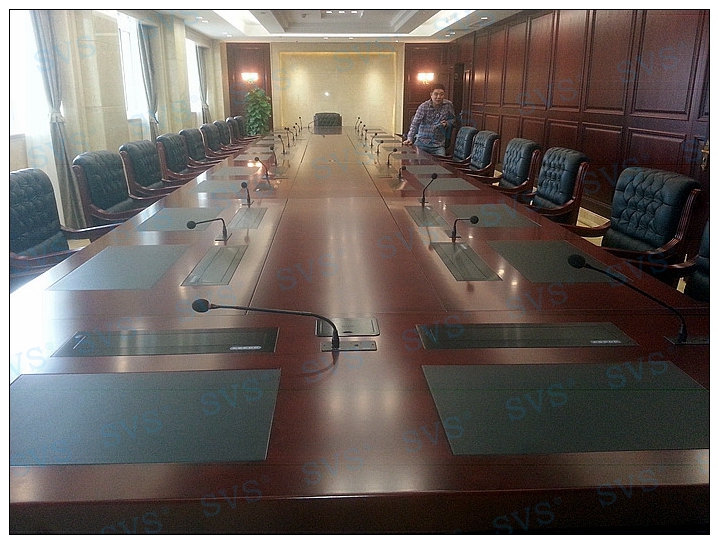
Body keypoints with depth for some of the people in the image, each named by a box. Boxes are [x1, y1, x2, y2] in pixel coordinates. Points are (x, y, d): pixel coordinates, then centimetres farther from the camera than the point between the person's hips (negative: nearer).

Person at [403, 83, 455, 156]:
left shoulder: (449, 105, 1)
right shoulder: (423, 107, -6)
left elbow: (452, 120, 16)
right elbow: (415, 124, -9)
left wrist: (447, 123, -7)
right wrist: (410, 138, -21)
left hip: (438, 145, 1)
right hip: (422, 143, -1)